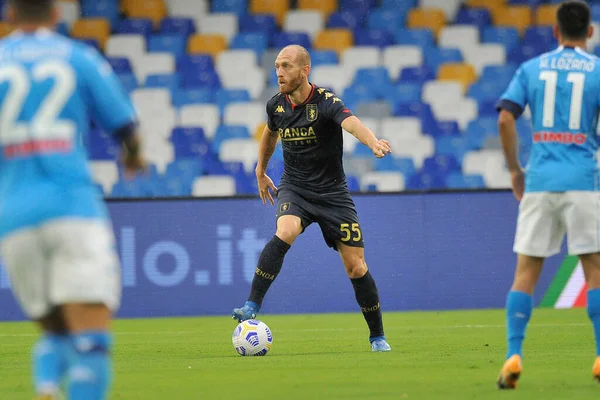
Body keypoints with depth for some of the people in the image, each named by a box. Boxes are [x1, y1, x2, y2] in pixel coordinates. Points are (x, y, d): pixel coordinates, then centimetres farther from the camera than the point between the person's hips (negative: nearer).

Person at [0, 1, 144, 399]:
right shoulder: (81, 58, 8)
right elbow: (126, 127, 12)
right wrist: (134, 156, 34)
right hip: (73, 208, -3)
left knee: (55, 334, 19)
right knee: (92, 340, -10)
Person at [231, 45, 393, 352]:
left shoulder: (326, 102, -19)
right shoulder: (276, 105, -3)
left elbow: (351, 123, -41)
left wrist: (373, 142, -61)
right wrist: (261, 170, 31)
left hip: (333, 193, -2)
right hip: (294, 188, 2)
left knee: (356, 266, -2)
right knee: (285, 232, -31)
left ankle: (377, 336, 15)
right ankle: (252, 307, -32)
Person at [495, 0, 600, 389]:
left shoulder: (531, 68, 8)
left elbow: (505, 119, 0)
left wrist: (515, 170, 9)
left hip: (539, 181, 2)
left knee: (526, 270, 4)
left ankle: (514, 356, -5)